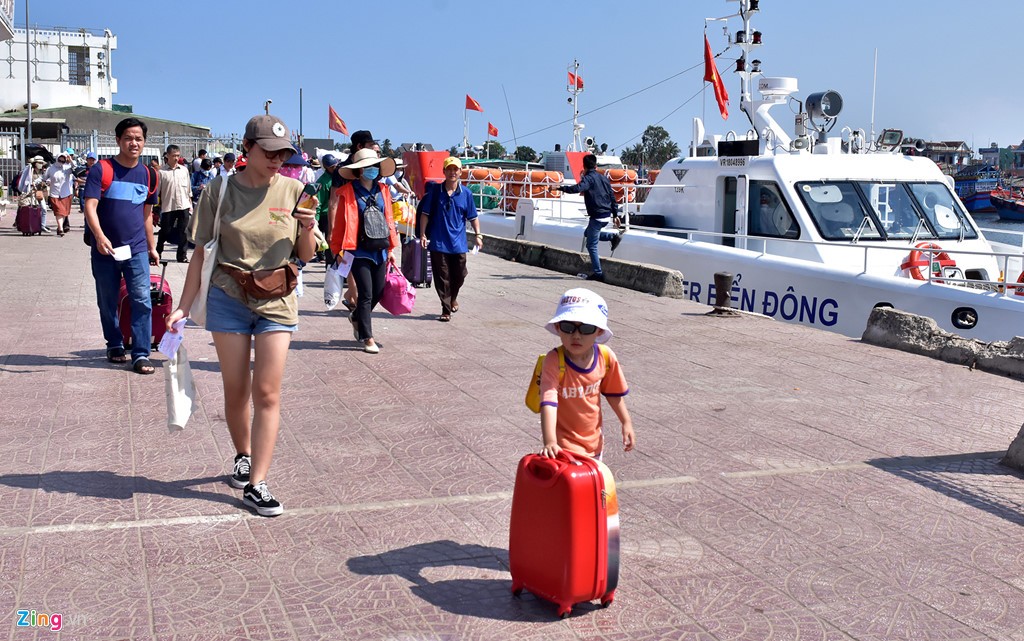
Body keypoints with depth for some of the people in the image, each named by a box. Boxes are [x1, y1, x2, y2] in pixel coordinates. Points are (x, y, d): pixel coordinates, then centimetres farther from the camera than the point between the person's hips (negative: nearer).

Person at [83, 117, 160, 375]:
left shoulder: (147, 175, 7)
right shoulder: (101, 170, -6)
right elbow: (90, 207, -15)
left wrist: (152, 247, 19)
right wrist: (99, 236, -30)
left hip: (137, 249, 2)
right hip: (105, 249, -2)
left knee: (142, 300, -7)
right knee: (108, 302, 11)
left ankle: (141, 354, -5)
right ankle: (114, 346, 29)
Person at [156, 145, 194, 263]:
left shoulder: (184, 170, 7)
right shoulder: (161, 171, -5)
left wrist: (190, 205, 12)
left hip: (183, 206, 3)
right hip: (168, 207, -3)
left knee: (183, 232, 2)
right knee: (165, 232, 6)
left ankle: (182, 255, 9)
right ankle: (158, 252, 25)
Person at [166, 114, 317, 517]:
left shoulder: (292, 191, -1)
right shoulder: (220, 190, -3)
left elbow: (305, 257, 5)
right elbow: (201, 253, 1)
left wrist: (307, 231, -16)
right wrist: (183, 306, -2)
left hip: (277, 304, 0)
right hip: (228, 299, 0)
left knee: (267, 393, -3)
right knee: (236, 391, 9)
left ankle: (256, 484, 0)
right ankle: (243, 457, 34)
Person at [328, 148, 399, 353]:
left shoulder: (382, 190, 9)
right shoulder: (348, 191, -5)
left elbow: (388, 219, 13)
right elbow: (341, 222, -5)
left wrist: (391, 248, 12)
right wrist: (339, 250, -7)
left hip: (380, 250, 5)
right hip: (359, 251, -5)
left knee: (378, 293, 11)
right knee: (366, 294, -5)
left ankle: (356, 317, 39)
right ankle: (367, 338, 5)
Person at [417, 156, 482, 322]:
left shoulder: (466, 194, 3)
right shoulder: (435, 191, 0)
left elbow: (473, 217, 9)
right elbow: (425, 214, 3)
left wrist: (478, 235, -1)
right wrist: (423, 235, -3)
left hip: (458, 243, 1)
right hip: (438, 242, -1)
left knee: (459, 275, 10)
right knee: (442, 278, 1)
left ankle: (453, 297, 40)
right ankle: (446, 310, 10)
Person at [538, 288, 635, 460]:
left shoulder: (606, 357, -12)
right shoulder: (554, 361, -27)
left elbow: (613, 393, 5)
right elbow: (548, 402, -37)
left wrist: (626, 423, 10)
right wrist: (550, 442, -47)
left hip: (594, 438, 5)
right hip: (564, 442, -5)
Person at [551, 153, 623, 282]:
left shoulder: (588, 178, -9)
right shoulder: (604, 178, 14)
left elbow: (577, 188, -30)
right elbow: (612, 197, 16)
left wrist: (560, 188, -25)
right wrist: (615, 214, 22)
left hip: (597, 216, -8)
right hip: (606, 215, 8)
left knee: (591, 246, 0)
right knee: (588, 234, 30)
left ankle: (597, 273, 0)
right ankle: (613, 236, 16)